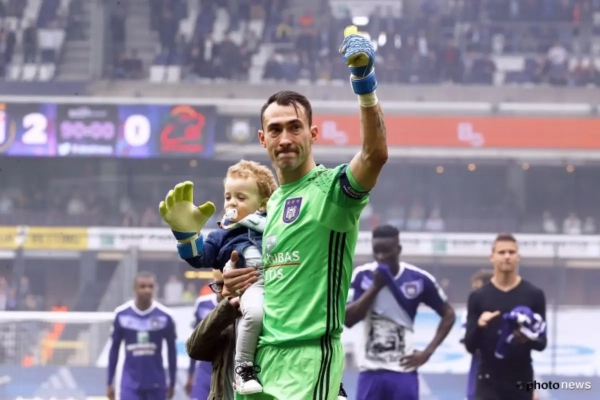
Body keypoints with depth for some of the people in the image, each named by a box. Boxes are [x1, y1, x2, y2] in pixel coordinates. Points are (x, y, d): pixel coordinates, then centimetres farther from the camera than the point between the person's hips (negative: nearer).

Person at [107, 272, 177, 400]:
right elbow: (114, 349, 5)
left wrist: (172, 383, 8)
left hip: (156, 383, 1)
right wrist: (110, 382, 5)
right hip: (131, 383, -1)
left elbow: (171, 350, 5)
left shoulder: (164, 316, -6)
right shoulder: (122, 315, -5)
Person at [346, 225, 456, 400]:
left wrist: (428, 352, -3)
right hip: (370, 371, 1)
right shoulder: (362, 276, -1)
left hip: (403, 371, -1)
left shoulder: (419, 279, -3)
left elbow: (448, 314, 7)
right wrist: (375, 287, -15)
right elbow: (347, 319, -9)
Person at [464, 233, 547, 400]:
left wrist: (528, 339, -21)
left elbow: (542, 343, 3)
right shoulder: (478, 297, 1)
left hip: (521, 381, 1)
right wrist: (479, 326, -21)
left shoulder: (534, 295, 2)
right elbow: (470, 346, 0)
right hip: (489, 381, -1)